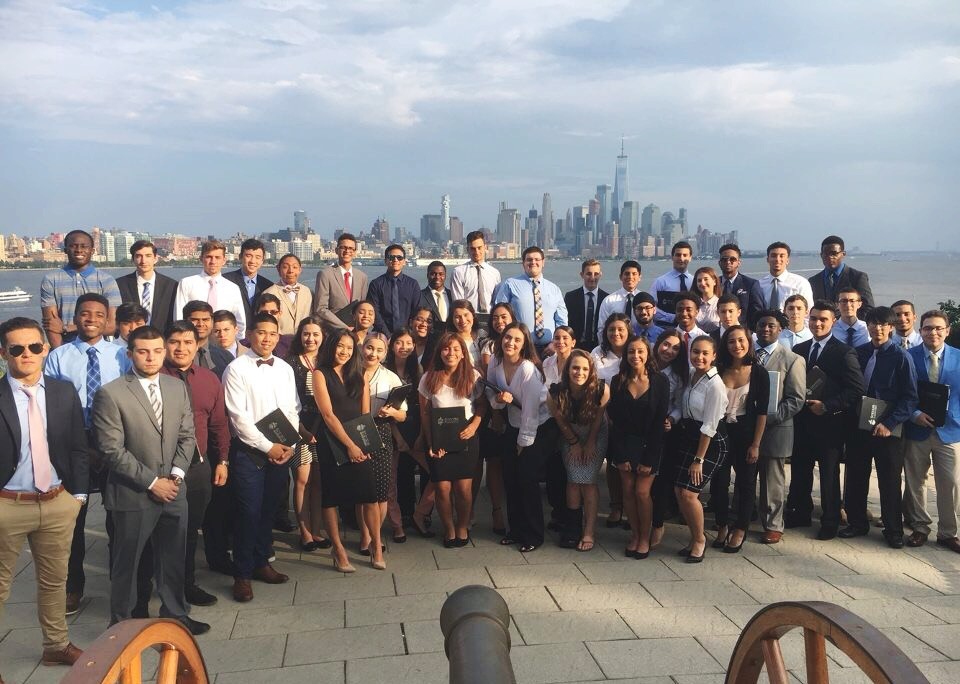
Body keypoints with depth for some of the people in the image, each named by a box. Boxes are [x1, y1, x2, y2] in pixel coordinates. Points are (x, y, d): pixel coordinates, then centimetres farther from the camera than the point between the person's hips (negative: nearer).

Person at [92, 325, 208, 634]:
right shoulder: (111, 394, -12)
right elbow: (112, 449, -15)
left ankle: (175, 614, 32)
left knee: (173, 558, 15)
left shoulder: (178, 388, 6)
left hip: (173, 490, 5)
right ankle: (121, 623, 27)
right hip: (132, 494, -4)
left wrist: (176, 474, -6)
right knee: (126, 562, 10)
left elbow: (187, 435, 8)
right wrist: (152, 482, -14)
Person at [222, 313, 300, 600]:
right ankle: (242, 574, 10)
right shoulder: (237, 369, -6)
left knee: (268, 511, 13)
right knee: (249, 513, -2)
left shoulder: (285, 369, 9)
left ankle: (261, 563, 27)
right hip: (250, 452, -4)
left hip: (282, 452, 5)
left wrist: (289, 445, -2)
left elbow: (293, 411, 11)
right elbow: (238, 416, -12)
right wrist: (268, 446, -12)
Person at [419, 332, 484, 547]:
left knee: (464, 488, -2)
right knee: (443, 489, -1)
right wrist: (430, 443, -7)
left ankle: (463, 527, 23)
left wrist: (473, 426, -13)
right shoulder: (429, 378, -3)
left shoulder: (473, 376, -2)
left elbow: (481, 405, 5)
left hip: (466, 440, 0)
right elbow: (424, 413, 0)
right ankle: (449, 529, 23)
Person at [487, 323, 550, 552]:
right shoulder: (495, 362, -9)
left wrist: (524, 442, -13)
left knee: (528, 481, -6)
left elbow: (530, 410, -22)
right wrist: (499, 399, -21)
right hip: (513, 426, 6)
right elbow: (491, 393, 3)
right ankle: (516, 529, 25)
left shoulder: (529, 369, -27)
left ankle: (534, 535, 10)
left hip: (537, 429, -6)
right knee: (510, 479, 8)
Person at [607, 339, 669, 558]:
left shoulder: (660, 381, -8)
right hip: (625, 443, 2)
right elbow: (614, 420, -1)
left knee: (642, 491, -7)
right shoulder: (618, 381, -2)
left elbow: (660, 421, -9)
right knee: (628, 491, 1)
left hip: (650, 444, -2)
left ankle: (645, 538, 11)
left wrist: (649, 459, -11)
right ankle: (634, 534, 18)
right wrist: (620, 455, -8)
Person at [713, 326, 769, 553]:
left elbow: (762, 411, -6)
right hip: (720, 432, 2)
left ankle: (740, 530, 24)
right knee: (718, 482, 4)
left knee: (746, 482, 9)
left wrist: (755, 444, -9)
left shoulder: (759, 372, -7)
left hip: (746, 433, -1)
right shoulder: (719, 371, -2)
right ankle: (722, 527, 22)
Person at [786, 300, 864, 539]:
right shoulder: (799, 350, 9)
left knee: (829, 474, 7)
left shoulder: (844, 352, -8)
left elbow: (855, 390, -13)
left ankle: (830, 523, 20)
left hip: (830, 423, -5)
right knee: (799, 471, 12)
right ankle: (800, 514, 28)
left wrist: (827, 406, -18)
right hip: (802, 422, 5)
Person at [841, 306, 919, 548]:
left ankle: (893, 530, 24)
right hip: (858, 426, 3)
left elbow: (910, 397, -11)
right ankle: (857, 523, 28)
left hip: (887, 430, -3)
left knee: (890, 482, 9)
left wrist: (889, 424, -18)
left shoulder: (901, 357, -9)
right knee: (855, 478, 12)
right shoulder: (858, 353, 2)